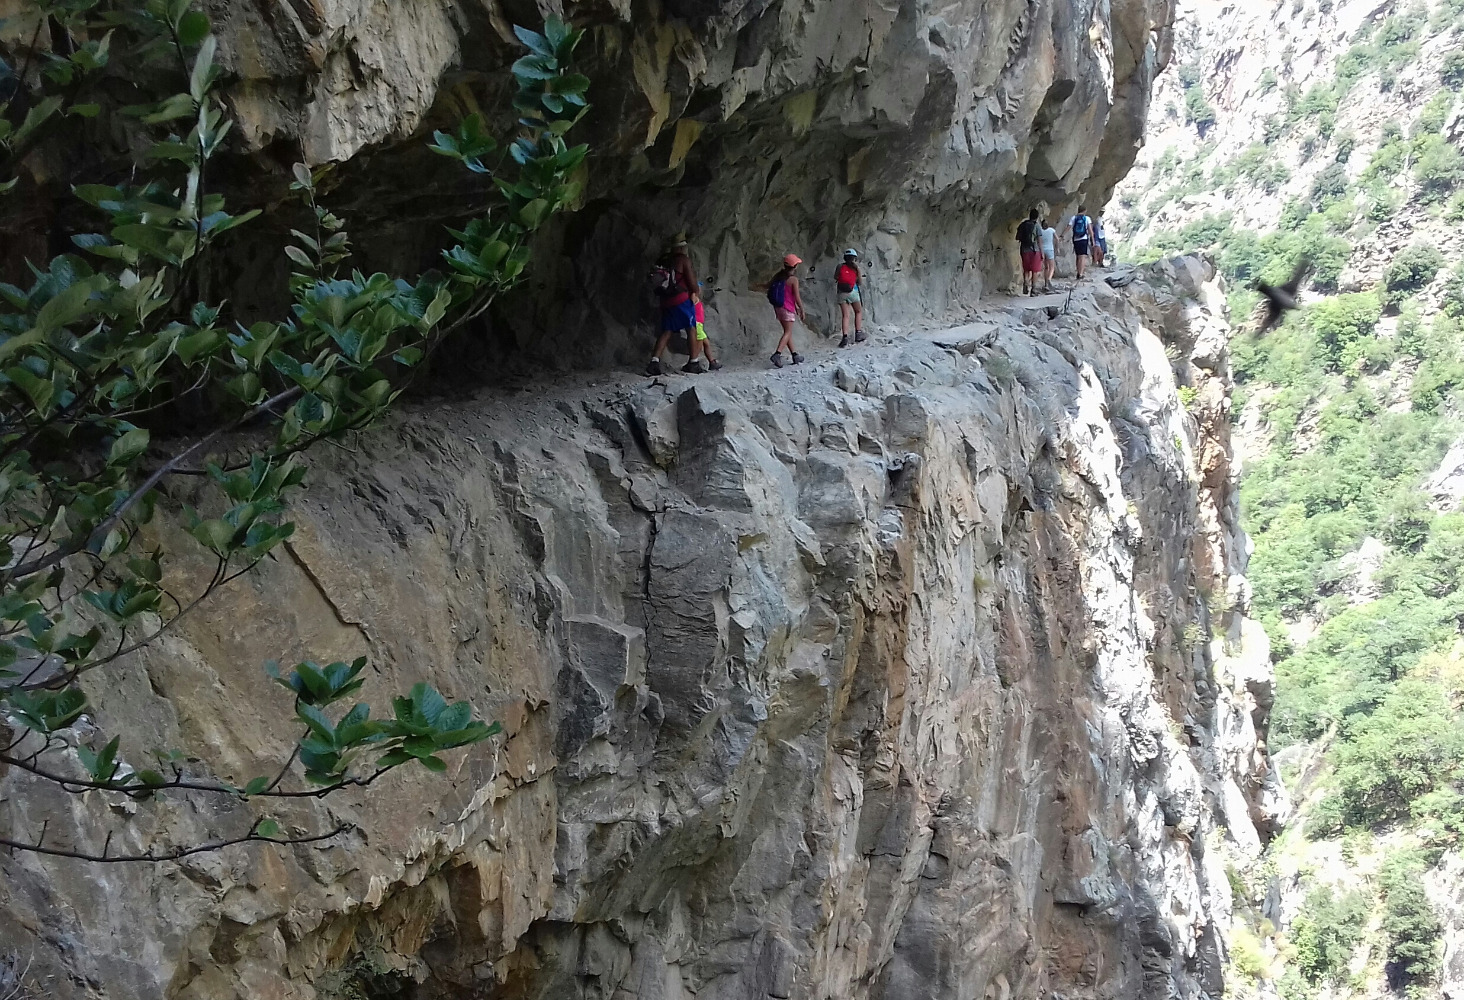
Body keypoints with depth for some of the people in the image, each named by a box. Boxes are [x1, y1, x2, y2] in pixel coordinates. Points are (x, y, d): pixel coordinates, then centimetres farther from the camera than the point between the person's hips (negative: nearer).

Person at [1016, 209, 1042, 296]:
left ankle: (1025, 284, -8)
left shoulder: (1023, 225, 7)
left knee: (1026, 270, 14)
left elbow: (1018, 239, 5)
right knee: (1035, 271, 5)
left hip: (1024, 250, 3)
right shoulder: (1037, 225, -5)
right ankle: (1033, 289, 3)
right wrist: (1042, 253, -5)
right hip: (1034, 250, -3)